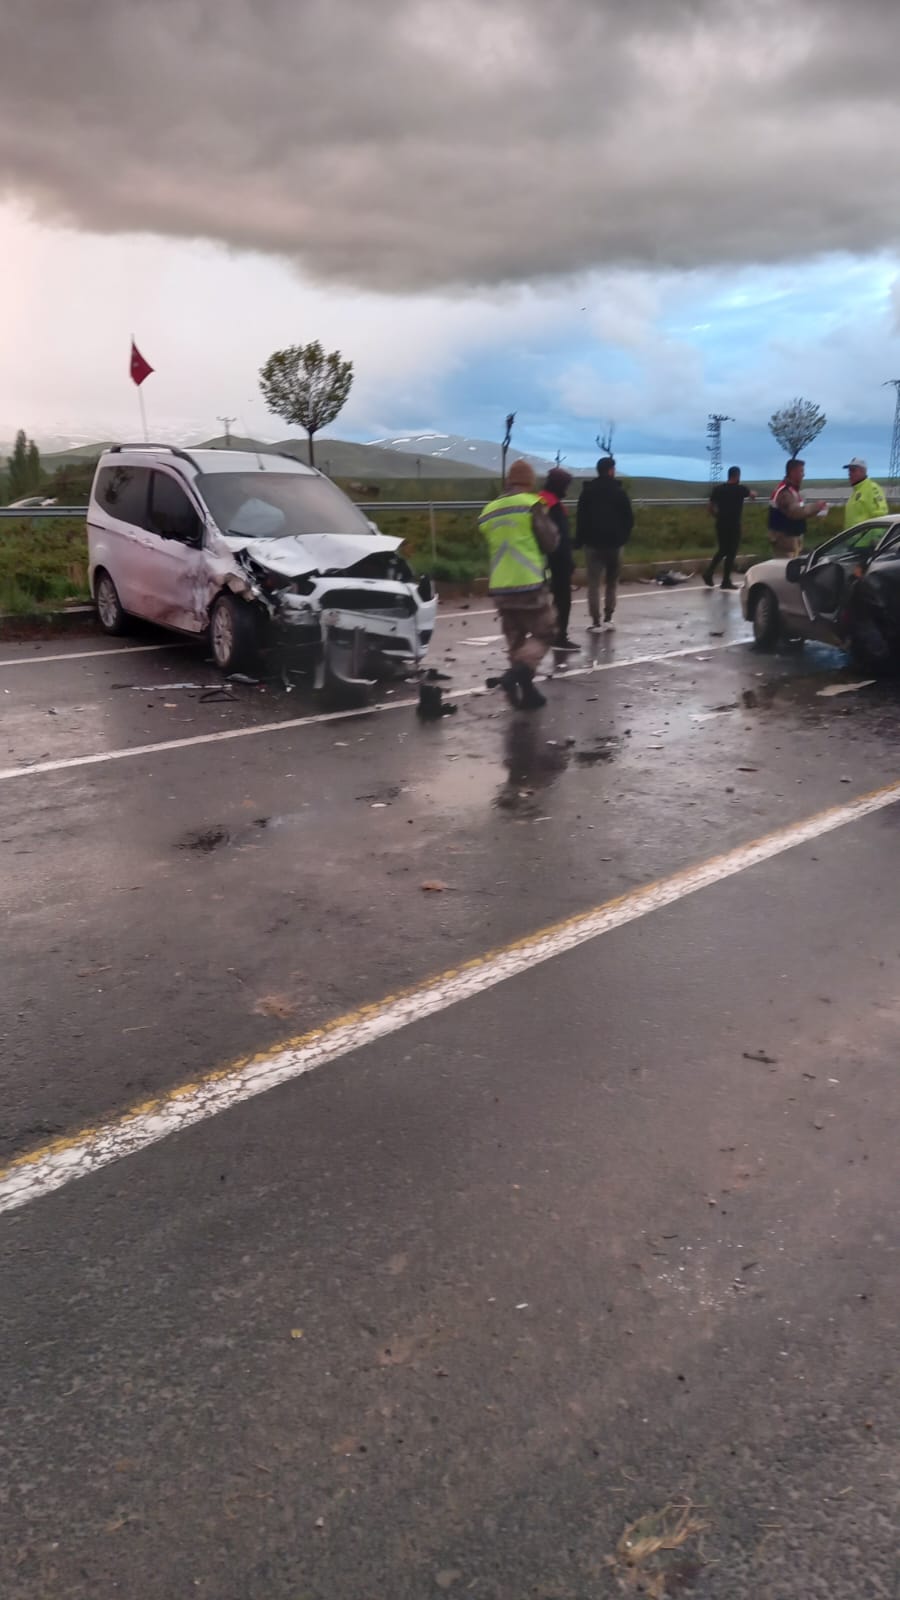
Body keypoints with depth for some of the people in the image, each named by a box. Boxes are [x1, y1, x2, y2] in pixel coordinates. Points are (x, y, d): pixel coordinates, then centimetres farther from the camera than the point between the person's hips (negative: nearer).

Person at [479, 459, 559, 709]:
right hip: (529, 585, -6)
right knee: (544, 633, 5)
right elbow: (550, 543, -4)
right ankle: (515, 674, -17)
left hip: (499, 587, 6)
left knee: (516, 640, 15)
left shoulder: (489, 511, 12)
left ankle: (527, 692, 16)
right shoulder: (532, 504, -6)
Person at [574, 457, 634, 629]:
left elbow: (581, 518, -1)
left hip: (593, 543, 0)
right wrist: (624, 536, 10)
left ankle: (595, 621, -5)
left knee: (593, 583, 1)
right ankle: (608, 618, 9)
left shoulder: (587, 491, 1)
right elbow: (629, 518, -2)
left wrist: (579, 541, 3)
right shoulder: (619, 492, -2)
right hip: (614, 542, 0)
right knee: (612, 581, 14)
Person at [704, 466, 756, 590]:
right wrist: (753, 492, 38)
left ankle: (709, 573, 4)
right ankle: (726, 581, 6)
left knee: (722, 550, 18)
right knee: (731, 553, 3)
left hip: (721, 524, 5)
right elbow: (753, 495, 15)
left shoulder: (718, 489, 2)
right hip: (734, 525, -4)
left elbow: (711, 507, 2)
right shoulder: (740, 489, -6)